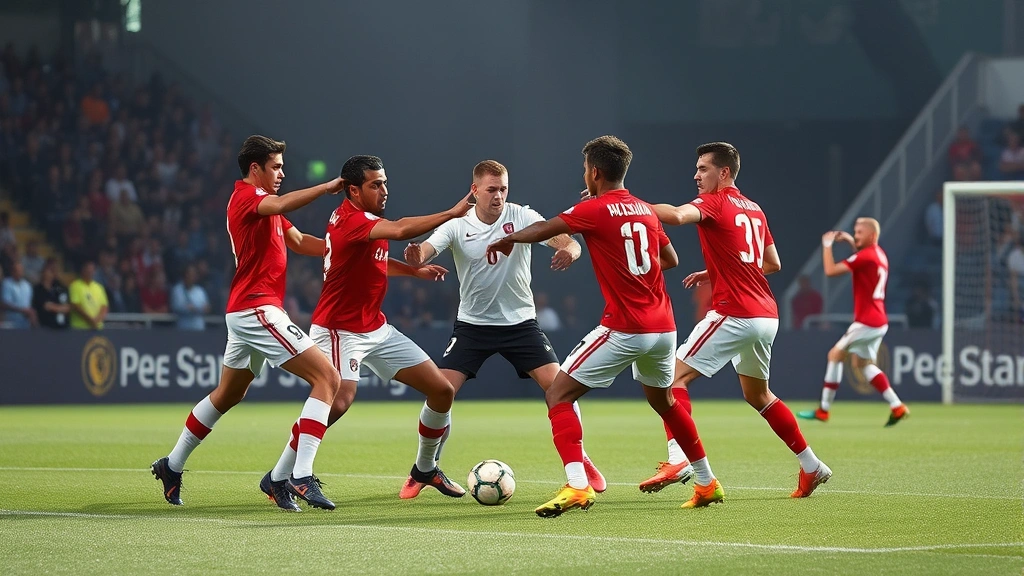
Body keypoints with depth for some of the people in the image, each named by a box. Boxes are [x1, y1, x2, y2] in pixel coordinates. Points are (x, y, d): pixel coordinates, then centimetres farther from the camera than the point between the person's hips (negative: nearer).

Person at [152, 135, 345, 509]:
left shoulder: (262, 204, 19)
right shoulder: (245, 197, -11)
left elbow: (299, 242, 17)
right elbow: (283, 204, -33)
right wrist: (329, 187, -31)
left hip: (244, 313, 11)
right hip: (257, 309, -11)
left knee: (227, 395, 26)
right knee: (327, 379, -16)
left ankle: (172, 466, 36)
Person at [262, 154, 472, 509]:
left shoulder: (366, 220, 9)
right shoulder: (350, 220, -21)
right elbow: (400, 230, -38)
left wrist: (416, 271, 18)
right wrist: (452, 214, -38)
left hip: (376, 329, 9)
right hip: (339, 330, -9)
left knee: (442, 390, 7)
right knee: (340, 399, -32)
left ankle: (425, 468, 26)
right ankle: (280, 478, -24)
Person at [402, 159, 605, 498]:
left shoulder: (521, 217, -10)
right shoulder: (457, 227, -10)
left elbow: (566, 242, -21)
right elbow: (425, 251, -26)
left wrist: (568, 251, -46)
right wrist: (416, 257, -52)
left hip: (520, 321, 0)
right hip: (473, 324, 0)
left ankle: (580, 461, 7)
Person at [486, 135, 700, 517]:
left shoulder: (595, 210, -9)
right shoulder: (645, 210, 11)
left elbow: (542, 231, -8)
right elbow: (670, 259, 21)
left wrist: (506, 240, 10)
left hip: (624, 329, -7)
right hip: (663, 327, 7)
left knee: (558, 395, -4)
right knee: (663, 401, 30)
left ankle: (577, 486, -20)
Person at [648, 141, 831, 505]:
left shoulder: (714, 202, -6)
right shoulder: (753, 209, 17)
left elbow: (677, 215, -27)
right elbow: (773, 263, 23)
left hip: (734, 315, -8)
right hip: (766, 315, 8)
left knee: (674, 377, -8)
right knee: (758, 395, 25)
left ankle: (678, 460, -24)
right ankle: (812, 467, 29)